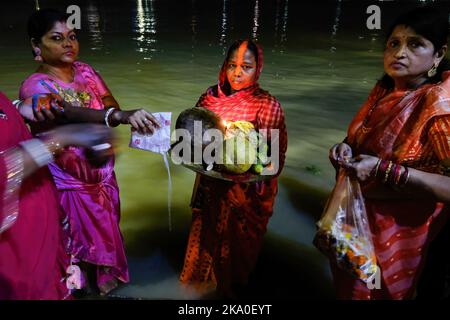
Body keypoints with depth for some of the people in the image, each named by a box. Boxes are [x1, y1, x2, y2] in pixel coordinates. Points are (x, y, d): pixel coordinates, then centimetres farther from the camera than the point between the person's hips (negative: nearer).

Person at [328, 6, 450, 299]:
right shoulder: (384, 88, -3)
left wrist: (384, 170, -35)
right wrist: (346, 148, -11)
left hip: (396, 225, -6)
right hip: (357, 211, 7)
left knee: (373, 291, 19)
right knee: (347, 283, 28)